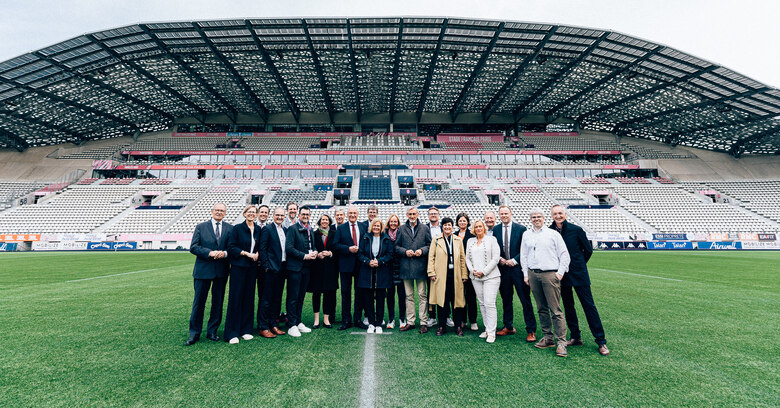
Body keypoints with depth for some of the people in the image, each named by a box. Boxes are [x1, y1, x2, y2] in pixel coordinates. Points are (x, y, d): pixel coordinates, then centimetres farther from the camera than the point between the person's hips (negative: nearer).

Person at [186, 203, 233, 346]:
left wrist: (225, 253, -16)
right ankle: (194, 333, 19)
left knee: (218, 302, 10)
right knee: (199, 302, 5)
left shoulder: (230, 228, 6)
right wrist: (210, 252, -17)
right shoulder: (201, 227, 4)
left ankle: (212, 331, 24)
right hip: (203, 269, -1)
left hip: (222, 271, 2)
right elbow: (193, 247, -3)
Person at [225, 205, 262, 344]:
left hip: (252, 267, 5)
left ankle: (245, 330, 19)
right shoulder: (237, 228, -3)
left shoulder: (258, 230, 10)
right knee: (236, 297, -2)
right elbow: (231, 247, -8)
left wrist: (257, 254, -2)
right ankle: (232, 333, 7)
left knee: (249, 297, 8)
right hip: (238, 267, -4)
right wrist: (246, 253, -15)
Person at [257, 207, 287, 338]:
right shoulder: (267, 229, -7)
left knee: (277, 298, 13)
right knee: (267, 299, 0)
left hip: (282, 268, 7)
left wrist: (286, 266, 9)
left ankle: (274, 325, 24)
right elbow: (262, 249, -10)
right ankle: (263, 328, 11)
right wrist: (266, 266, -14)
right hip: (271, 269, -7)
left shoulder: (285, 230, 13)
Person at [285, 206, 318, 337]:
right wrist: (304, 256, -17)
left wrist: (314, 253, 1)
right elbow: (288, 247, -15)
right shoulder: (292, 229, -7)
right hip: (295, 267, -7)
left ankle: (298, 322, 25)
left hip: (306, 267, 7)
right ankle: (292, 326, 8)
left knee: (301, 297, 14)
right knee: (293, 298, 0)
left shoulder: (311, 230, 15)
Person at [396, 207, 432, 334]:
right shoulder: (401, 229, 10)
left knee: (422, 295, 2)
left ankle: (423, 323, 10)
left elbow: (430, 244, 6)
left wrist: (422, 251, -11)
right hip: (406, 267, 2)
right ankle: (410, 322, 18)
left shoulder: (424, 228, 7)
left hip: (420, 266, -1)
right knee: (409, 296, 9)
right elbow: (396, 246, 9)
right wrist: (405, 251, -9)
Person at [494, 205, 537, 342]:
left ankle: (531, 331, 12)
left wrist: (514, 260, -13)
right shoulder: (495, 230, 7)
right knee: (506, 299, 13)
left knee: (525, 300, 1)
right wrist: (499, 259, -5)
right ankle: (508, 327, 26)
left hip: (518, 268, -3)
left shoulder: (521, 229, -3)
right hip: (503, 269, 3)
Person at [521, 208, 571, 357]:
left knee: (555, 310, -5)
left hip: (550, 274, -4)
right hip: (533, 274, 4)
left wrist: (560, 272, -4)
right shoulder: (526, 235, 14)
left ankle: (561, 342, 1)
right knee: (542, 309, 9)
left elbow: (564, 254, 4)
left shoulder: (553, 234, 4)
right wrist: (525, 274, 10)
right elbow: (523, 255, 16)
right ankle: (548, 338, 19)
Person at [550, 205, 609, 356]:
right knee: (568, 306, 11)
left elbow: (588, 250, 6)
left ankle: (601, 341, 11)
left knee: (589, 306, 1)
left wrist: (578, 265, 9)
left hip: (579, 275, -2)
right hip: (561, 275, 3)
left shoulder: (576, 230, -6)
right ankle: (575, 337, 25)